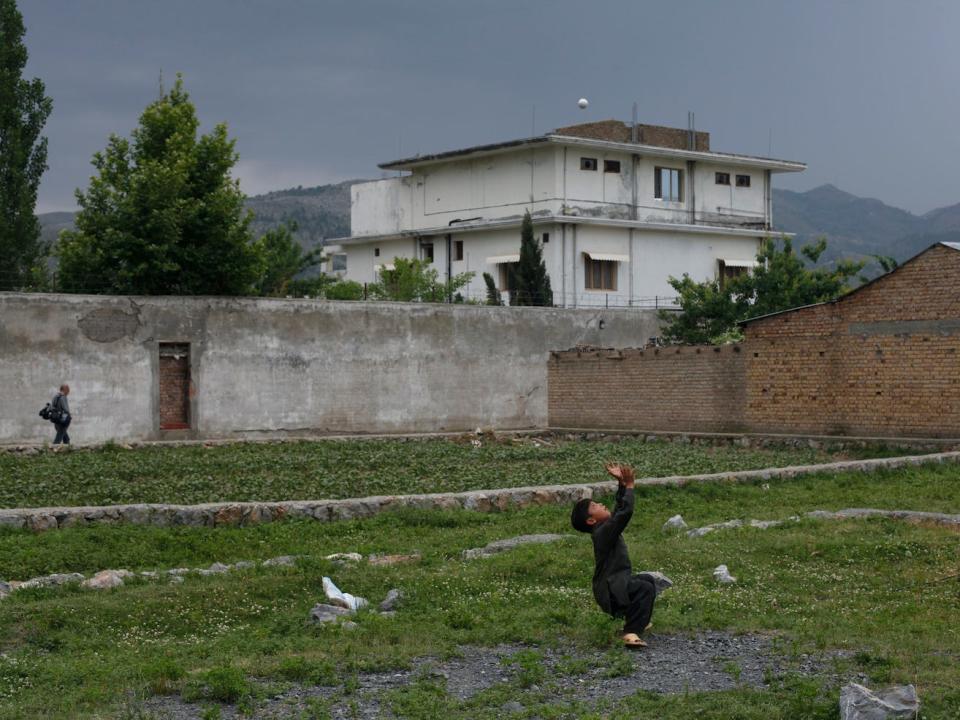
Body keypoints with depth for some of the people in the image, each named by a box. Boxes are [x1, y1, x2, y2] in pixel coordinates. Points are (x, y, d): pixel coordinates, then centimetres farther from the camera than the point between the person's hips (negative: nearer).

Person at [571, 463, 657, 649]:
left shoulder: (607, 527, 10)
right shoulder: (603, 532, -19)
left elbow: (619, 508, 19)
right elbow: (625, 512, -29)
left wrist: (622, 483, 12)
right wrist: (629, 485, -22)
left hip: (617, 582, 11)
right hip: (611, 589, -11)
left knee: (647, 579, 31)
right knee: (646, 588, -32)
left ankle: (635, 620, 34)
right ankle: (631, 633, -37)